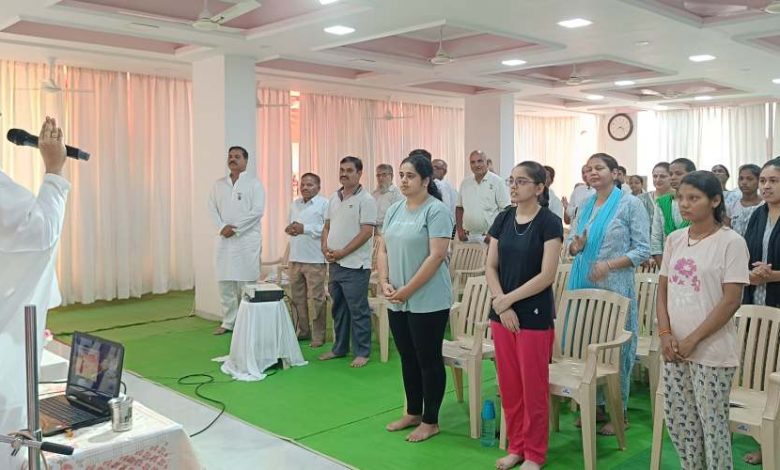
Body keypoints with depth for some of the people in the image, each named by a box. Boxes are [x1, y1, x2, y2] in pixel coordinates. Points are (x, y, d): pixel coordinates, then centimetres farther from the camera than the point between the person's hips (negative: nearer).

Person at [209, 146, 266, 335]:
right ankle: (228, 322, 14)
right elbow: (213, 208, 8)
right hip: (224, 239, 4)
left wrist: (235, 228, -12)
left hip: (247, 240, -4)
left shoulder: (254, 183, 2)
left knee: (246, 282, -4)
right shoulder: (219, 184, 15)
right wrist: (222, 227, -9)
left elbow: (257, 211, -8)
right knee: (225, 282, 5)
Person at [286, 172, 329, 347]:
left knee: (316, 299, -3)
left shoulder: (324, 204, -6)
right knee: (296, 297, 13)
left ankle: (318, 335, 5)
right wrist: (289, 229, 0)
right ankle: (302, 330, 25)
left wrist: (305, 229, -18)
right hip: (295, 258, 7)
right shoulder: (295, 204, 17)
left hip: (315, 260, -7)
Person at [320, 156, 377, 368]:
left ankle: (362, 352, 10)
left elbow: (366, 232, -16)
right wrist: (325, 247, -1)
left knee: (358, 310, 0)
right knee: (339, 308, 16)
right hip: (335, 263, 7)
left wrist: (342, 252, -16)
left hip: (355, 265, -7)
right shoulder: (334, 198, 12)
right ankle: (339, 348, 28)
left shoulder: (365, 199, -9)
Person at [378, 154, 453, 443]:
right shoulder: (394, 210, 10)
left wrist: (407, 290, -18)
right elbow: (383, 251, 11)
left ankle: (430, 421, 18)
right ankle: (413, 413, 31)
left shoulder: (436, 210, -12)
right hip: (397, 301, 7)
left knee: (429, 360, 4)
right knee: (408, 358, 17)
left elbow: (437, 256, -19)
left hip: (427, 301, -7)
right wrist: (385, 283, -4)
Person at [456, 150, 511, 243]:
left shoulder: (497, 181, -4)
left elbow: (505, 210, -7)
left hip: (488, 236, -4)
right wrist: (459, 230, 5)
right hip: (468, 237, 5)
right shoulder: (465, 182, 10)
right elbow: (459, 207, 16)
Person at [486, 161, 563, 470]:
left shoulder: (549, 222, -10)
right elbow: (491, 267, 5)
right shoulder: (503, 219, 5)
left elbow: (547, 275, -15)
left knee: (533, 387, 5)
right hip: (502, 314, 5)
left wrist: (508, 299, -13)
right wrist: (501, 304, -8)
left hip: (535, 315, -5)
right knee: (509, 385, 12)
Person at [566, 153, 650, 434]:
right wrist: (575, 246, -9)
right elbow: (570, 240, 15)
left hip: (614, 286, -5)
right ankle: (596, 405, 24)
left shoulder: (630, 204, -4)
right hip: (583, 284, 6)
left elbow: (643, 250, -7)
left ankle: (619, 411, 15)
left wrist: (609, 265, -19)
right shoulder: (586, 205, 11)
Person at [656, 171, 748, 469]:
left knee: (712, 423, 3)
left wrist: (693, 340, -14)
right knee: (677, 419, 13)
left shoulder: (731, 242, -10)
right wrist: (665, 334, -4)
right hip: (674, 348, 6)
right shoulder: (674, 239, 7)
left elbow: (731, 301, -14)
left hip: (712, 351, -6)